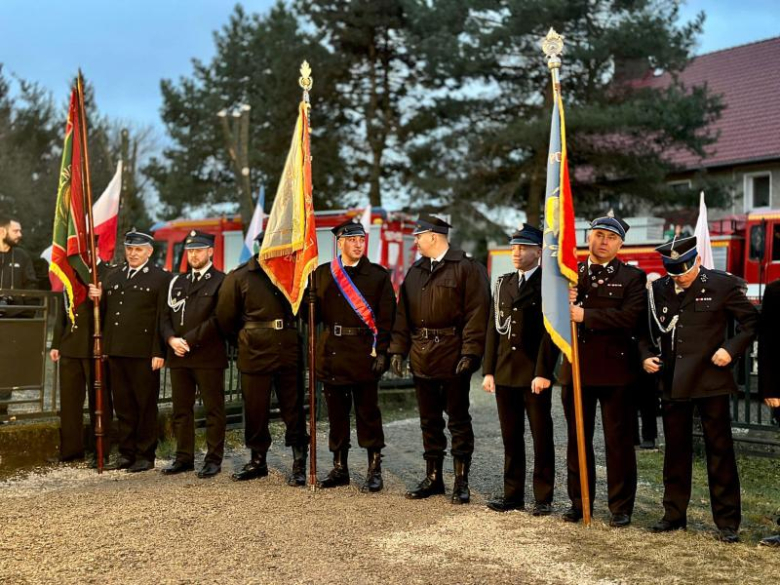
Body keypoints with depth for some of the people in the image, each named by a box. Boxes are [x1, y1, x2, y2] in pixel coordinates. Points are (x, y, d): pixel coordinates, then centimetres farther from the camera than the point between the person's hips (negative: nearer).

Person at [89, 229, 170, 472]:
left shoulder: (161, 278, 0)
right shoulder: (112, 277, 17)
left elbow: (163, 318, -7)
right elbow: (104, 311, 20)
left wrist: (159, 353, -13)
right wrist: (98, 298, -2)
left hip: (143, 353, -5)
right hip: (115, 351, 5)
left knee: (145, 406, 3)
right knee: (123, 405, 10)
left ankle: (145, 455, 11)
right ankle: (126, 452, 20)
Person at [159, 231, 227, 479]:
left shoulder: (221, 281, -1)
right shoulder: (177, 282, 18)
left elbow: (217, 319, -11)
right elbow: (166, 316, 13)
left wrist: (188, 340, -14)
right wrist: (172, 339, -6)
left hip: (208, 357, -6)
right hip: (178, 356, 6)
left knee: (213, 410, 1)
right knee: (181, 410, 9)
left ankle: (213, 459, 7)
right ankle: (184, 457, 18)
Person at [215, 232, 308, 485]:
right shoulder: (239, 277, 1)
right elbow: (225, 317, 5)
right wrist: (244, 337, 12)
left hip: (289, 352, 1)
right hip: (255, 354, -1)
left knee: (293, 409, 2)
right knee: (255, 410, 7)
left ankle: (299, 464, 8)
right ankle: (258, 461, 22)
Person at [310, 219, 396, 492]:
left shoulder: (379, 275, 2)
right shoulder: (322, 273, 8)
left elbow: (386, 318, -1)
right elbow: (314, 312, 10)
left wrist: (381, 352, -8)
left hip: (364, 353, -2)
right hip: (332, 352, 3)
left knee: (368, 412, 1)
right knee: (336, 412, 9)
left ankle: (374, 470, 10)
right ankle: (339, 467, 20)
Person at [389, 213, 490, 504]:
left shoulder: (467, 268, -7)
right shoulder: (415, 272, 14)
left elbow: (476, 314, -14)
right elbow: (403, 313, 14)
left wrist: (470, 353, -19)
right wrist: (398, 349, 6)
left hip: (453, 358, -6)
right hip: (422, 358, 7)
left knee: (458, 420, 3)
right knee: (429, 421, 13)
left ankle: (461, 482, 12)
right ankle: (433, 478, 24)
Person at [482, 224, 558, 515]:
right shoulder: (503, 283, 13)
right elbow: (493, 328, 12)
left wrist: (543, 373, -18)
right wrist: (488, 370, 7)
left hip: (535, 374, -5)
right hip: (505, 373, 6)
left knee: (541, 438, 4)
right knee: (511, 438, 11)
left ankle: (543, 498, 12)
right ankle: (513, 495, 20)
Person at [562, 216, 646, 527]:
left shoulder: (632, 277, 0)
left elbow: (630, 316, -17)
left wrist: (585, 315, -21)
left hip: (615, 370, -3)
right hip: (576, 367, 4)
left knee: (619, 442, 4)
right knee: (577, 439, 11)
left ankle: (621, 507, 16)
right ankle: (579, 502, 24)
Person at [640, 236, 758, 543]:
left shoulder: (722, 284, -5)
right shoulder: (658, 290, 6)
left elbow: (751, 320, 1)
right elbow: (648, 329, 17)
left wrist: (731, 348, -12)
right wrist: (646, 355, 1)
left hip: (710, 379, -4)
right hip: (672, 380, 4)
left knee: (719, 449, 2)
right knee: (675, 449, 12)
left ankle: (727, 521, 10)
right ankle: (674, 513, 24)